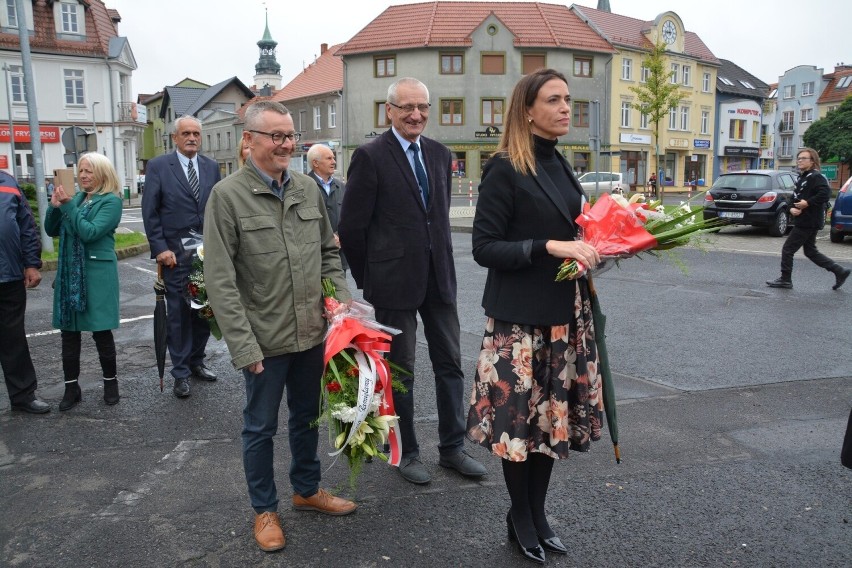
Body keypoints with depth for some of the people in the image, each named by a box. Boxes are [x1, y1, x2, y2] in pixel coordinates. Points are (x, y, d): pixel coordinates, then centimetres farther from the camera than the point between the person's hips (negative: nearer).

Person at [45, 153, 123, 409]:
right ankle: (71, 387, 17)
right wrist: (55, 206, -4)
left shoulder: (111, 201, -7)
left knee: (101, 330, 2)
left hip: (97, 272, -6)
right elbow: (52, 231, 11)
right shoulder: (77, 197, 11)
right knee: (69, 330, 8)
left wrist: (69, 205, -19)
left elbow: (90, 232, -18)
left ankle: (110, 381, 18)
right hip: (69, 271, 6)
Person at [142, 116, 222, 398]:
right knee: (179, 313, 3)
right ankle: (181, 373, 14)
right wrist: (160, 248, -10)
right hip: (175, 253, -3)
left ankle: (196, 361, 27)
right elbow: (150, 212, -3)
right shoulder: (158, 166, -1)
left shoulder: (212, 167, 10)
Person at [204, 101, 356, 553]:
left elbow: (329, 252, 14)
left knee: (307, 416, 21)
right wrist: (244, 346, -16)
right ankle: (264, 509, 32)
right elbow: (220, 281, -13)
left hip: (312, 331, 5)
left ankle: (307, 490, 41)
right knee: (260, 426, 13)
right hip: (265, 340, -4)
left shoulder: (308, 188, 3)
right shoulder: (227, 195, -11)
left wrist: (342, 299, 0)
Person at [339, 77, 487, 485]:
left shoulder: (440, 154, 8)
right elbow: (351, 227, -8)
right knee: (399, 370, 8)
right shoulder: (370, 157, -10)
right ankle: (406, 452, 26)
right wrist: (369, 279, -2)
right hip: (395, 282, -5)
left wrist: (440, 260, 13)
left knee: (450, 363, 11)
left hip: (438, 278, 6)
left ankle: (452, 447, 27)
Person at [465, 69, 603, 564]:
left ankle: (538, 512, 30)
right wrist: (550, 247, -23)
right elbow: (485, 248, -15)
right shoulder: (505, 169, -11)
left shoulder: (561, 167, 11)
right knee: (520, 417, 4)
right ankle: (520, 517, 26)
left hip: (565, 313, 7)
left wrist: (590, 249, 3)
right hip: (520, 317, -7)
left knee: (553, 414, 13)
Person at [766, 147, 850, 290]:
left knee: (787, 249, -3)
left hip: (808, 223, -10)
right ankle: (840, 272, 21)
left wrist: (807, 203, -23)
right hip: (805, 221, 10)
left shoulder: (816, 177, -13)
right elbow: (796, 198, 18)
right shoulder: (802, 177, 17)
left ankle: (785, 280, 6)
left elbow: (825, 194, -26)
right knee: (811, 252, 16)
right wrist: (792, 208, -2)